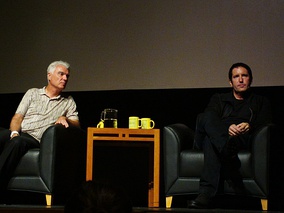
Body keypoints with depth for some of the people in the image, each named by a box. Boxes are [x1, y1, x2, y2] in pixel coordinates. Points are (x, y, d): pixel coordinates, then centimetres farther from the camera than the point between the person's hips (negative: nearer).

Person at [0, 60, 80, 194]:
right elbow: (17, 117, 12)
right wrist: (14, 133, -10)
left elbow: (76, 124, 11)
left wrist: (65, 119, -12)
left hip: (35, 139, -1)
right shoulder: (32, 93, 22)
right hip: (18, 133, 2)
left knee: (18, 142, -38)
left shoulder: (69, 102, 22)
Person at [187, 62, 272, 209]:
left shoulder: (261, 102, 33)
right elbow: (210, 118, 10)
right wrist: (226, 128, -16)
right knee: (204, 117, -38)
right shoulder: (218, 99, 35)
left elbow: (265, 124, 12)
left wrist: (250, 127, -15)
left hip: (242, 139, -1)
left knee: (211, 142, -40)